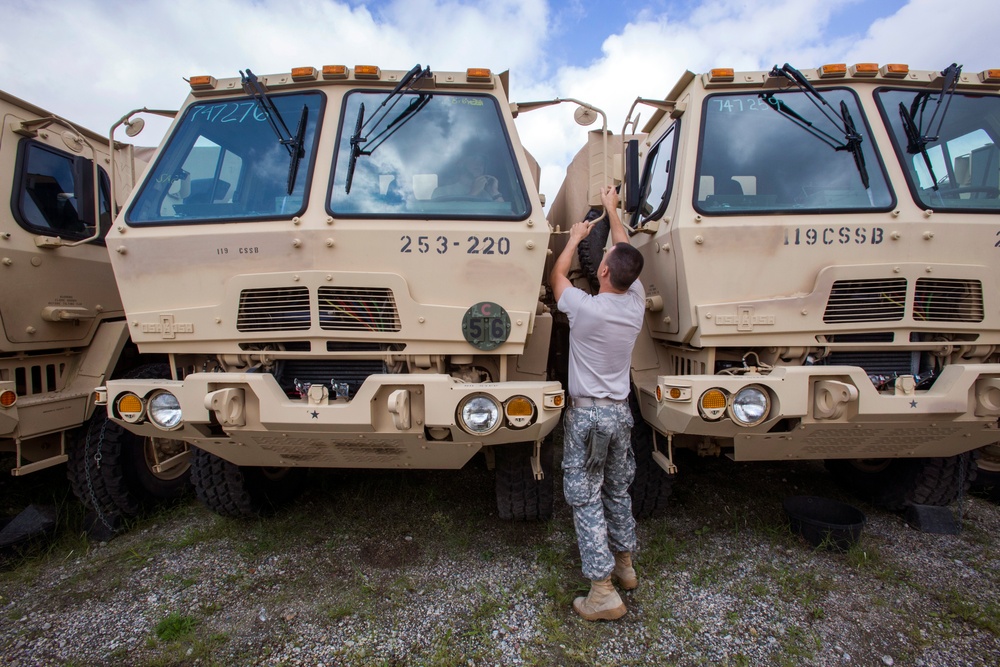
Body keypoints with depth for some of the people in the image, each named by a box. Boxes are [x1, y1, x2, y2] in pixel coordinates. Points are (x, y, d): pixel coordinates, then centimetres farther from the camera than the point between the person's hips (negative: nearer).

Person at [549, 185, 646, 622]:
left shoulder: (585, 308, -19)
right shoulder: (636, 303, -4)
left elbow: (557, 275, 2)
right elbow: (628, 254, 12)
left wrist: (575, 237, 18)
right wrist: (612, 210, 26)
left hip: (586, 414, -6)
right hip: (620, 412, 6)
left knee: (586, 499, 2)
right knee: (618, 491, 21)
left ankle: (603, 592, 7)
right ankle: (624, 563, 37)